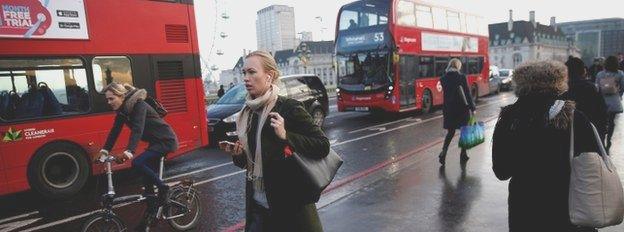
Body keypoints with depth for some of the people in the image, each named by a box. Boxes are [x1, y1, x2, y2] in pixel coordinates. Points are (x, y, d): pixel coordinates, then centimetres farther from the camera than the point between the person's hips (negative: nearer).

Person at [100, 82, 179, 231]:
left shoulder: (138, 105, -22)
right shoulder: (122, 111, 4)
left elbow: (137, 129, -33)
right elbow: (115, 131, 4)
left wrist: (130, 151, -44)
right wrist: (106, 149, -7)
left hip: (166, 140, -9)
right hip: (155, 142, 9)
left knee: (137, 163, -24)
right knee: (148, 179, 7)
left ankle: (163, 188, -7)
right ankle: (150, 216, 19)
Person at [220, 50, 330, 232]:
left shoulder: (289, 108, -14)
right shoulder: (247, 113, 5)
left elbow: (323, 146, -18)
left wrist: (285, 135, -27)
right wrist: (238, 153, -5)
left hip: (292, 203, -5)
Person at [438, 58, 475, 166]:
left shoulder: (443, 79, 1)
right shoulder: (461, 77, -9)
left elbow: (446, 93, 4)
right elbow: (467, 93, -8)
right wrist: (472, 107, -3)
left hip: (448, 108, 3)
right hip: (462, 107, -3)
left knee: (450, 132, 11)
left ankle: (443, 152, -8)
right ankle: (463, 154, 21)